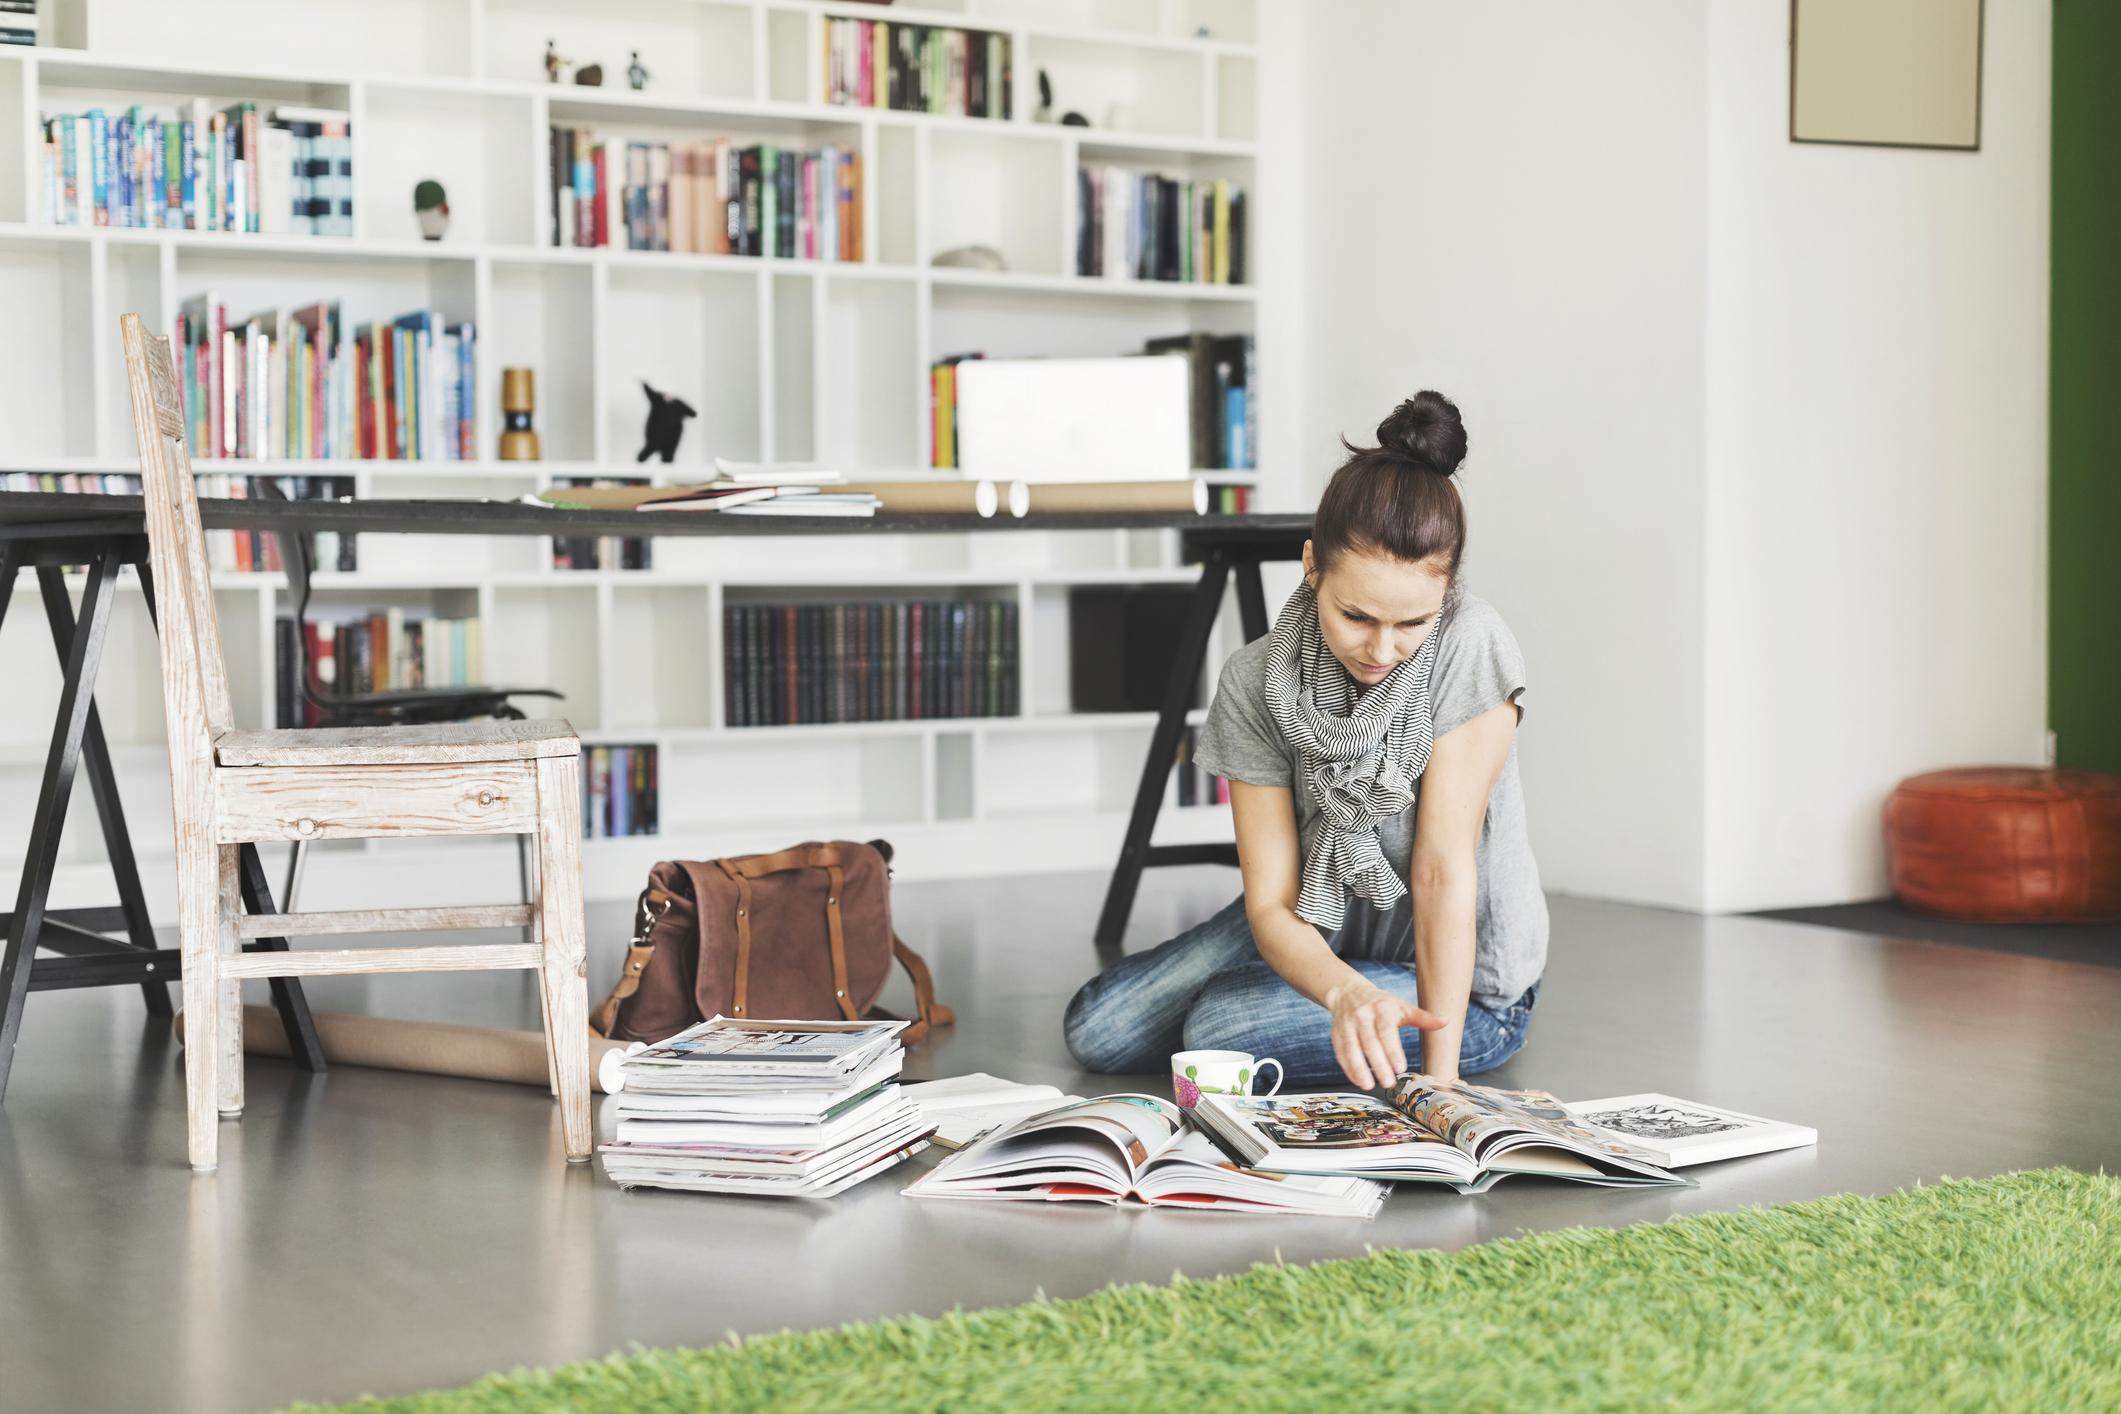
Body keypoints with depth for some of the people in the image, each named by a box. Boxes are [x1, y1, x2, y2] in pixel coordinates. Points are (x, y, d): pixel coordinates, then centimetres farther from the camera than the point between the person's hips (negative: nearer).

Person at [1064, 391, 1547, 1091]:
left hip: (1461, 977, -4)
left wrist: (1439, 1074, -32)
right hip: (1323, 940, 5)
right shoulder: (1255, 684, -17)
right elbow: (1272, 904, -19)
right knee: (1096, 1029, -1)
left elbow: (1443, 872, -27)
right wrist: (1345, 990, -42)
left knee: (1216, 1028, -23)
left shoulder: (1470, 645, -27)